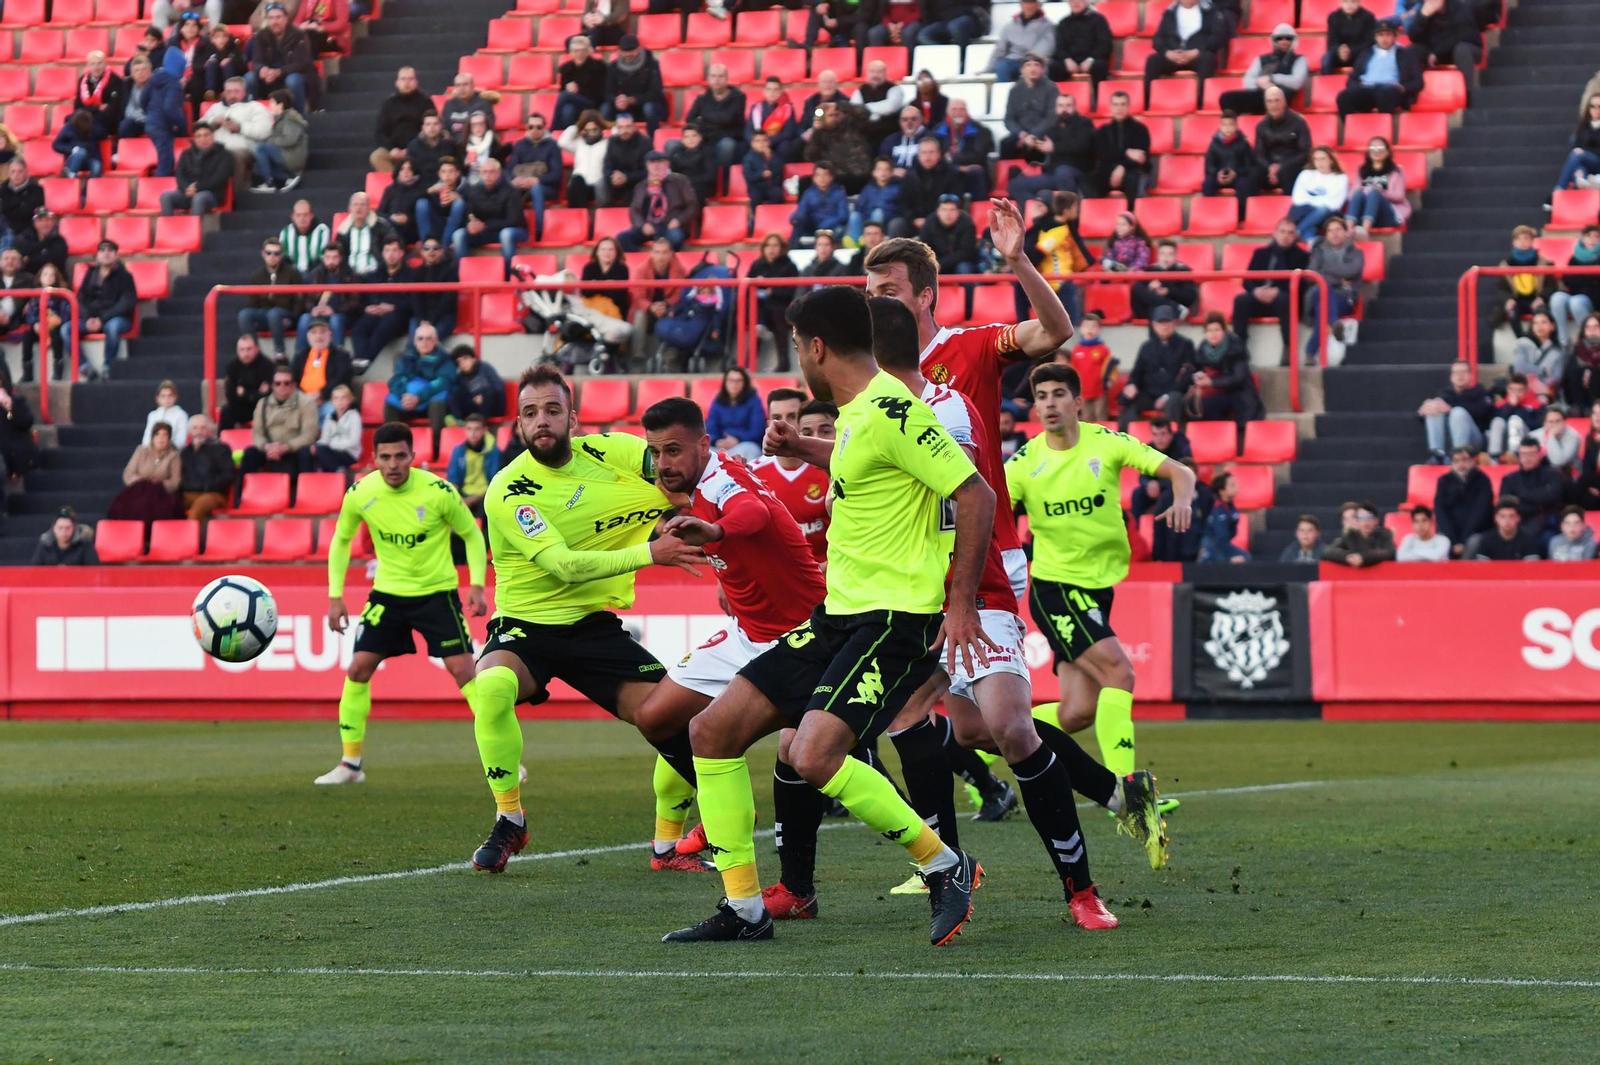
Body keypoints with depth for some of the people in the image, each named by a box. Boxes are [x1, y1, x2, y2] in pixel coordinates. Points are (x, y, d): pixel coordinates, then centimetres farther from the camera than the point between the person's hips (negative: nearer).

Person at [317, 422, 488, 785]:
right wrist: (335, 596, 1)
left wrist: (476, 585, -14)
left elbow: (472, 534, -4)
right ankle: (350, 764, 9)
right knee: (357, 670, -3)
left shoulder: (438, 491, -19)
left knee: (463, 669, -12)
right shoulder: (360, 494, -11)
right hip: (387, 592, 3)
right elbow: (341, 541, 6)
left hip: (437, 591, -3)